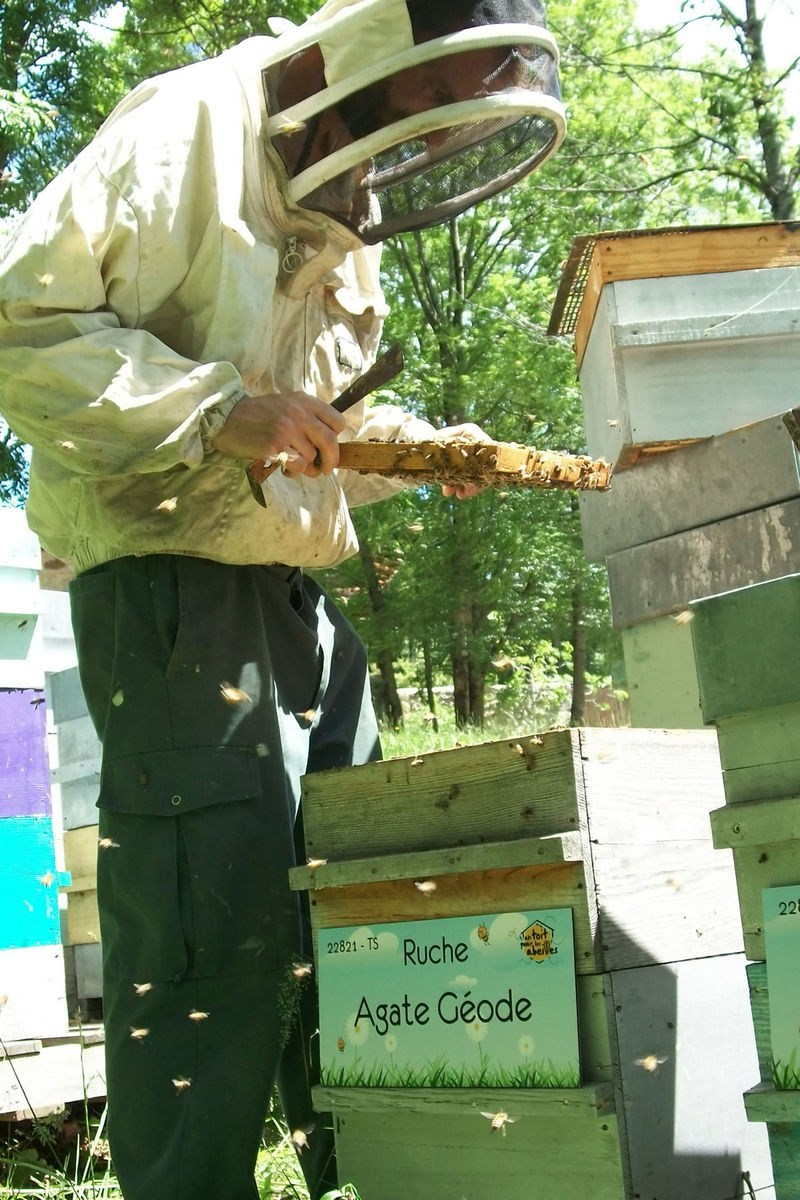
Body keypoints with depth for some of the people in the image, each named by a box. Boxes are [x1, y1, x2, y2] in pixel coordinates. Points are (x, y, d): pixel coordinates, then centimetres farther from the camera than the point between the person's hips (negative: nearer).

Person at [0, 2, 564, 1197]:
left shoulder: (349, 211, 18)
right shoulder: (188, 129, -9)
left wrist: (402, 441, 7)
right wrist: (221, 410, -25)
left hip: (288, 576, 9)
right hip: (164, 565, -9)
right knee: (217, 906, -12)